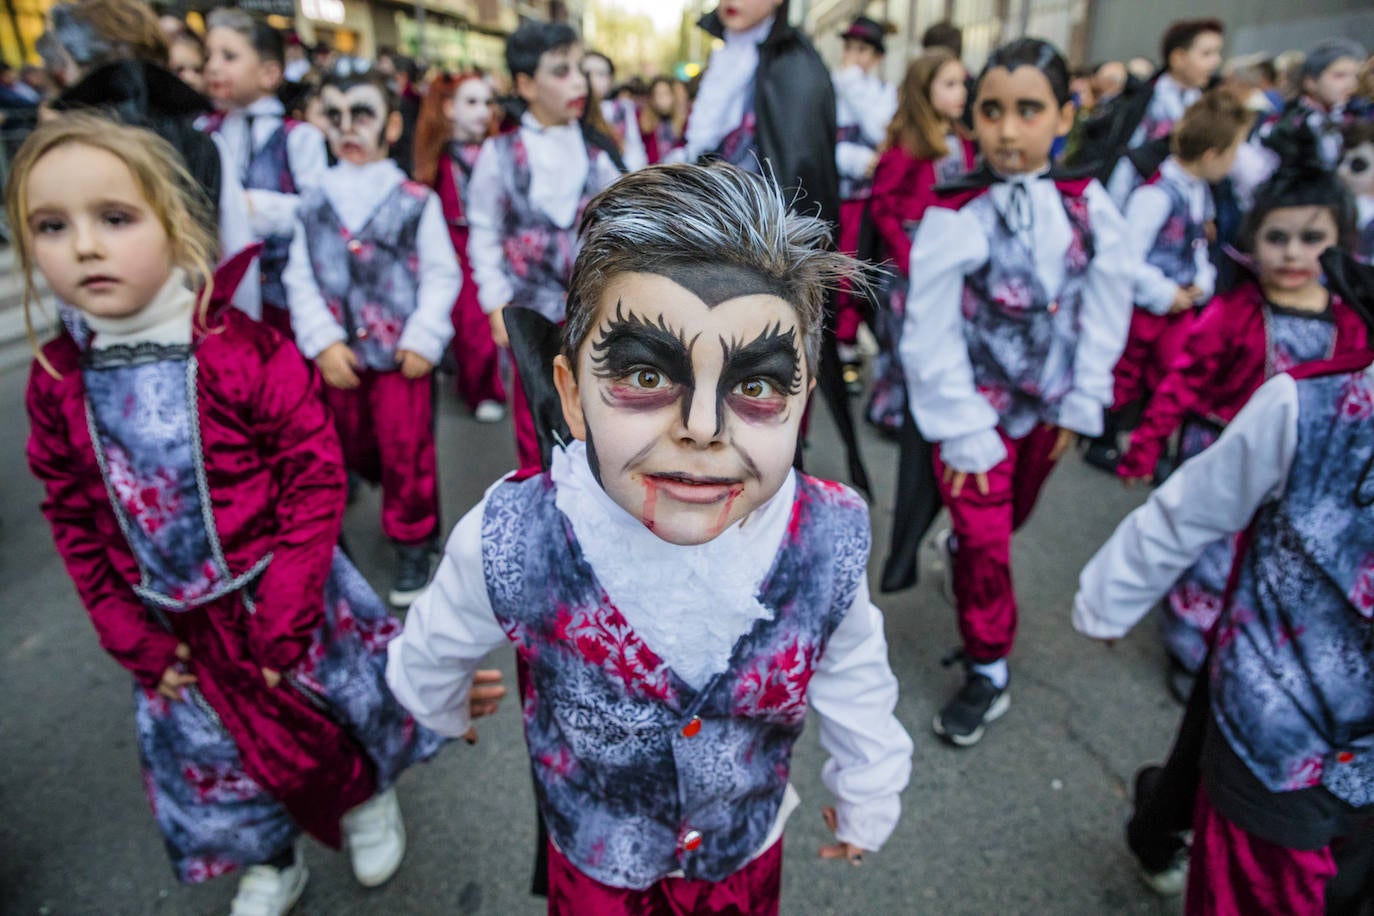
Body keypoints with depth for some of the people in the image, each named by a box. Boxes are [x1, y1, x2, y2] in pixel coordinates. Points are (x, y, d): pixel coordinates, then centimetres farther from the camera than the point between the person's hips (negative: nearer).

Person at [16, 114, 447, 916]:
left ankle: (369, 801, 51)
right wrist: (133, 639, 0)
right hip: (179, 629, 5)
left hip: (285, 600, -4)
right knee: (217, 753, 23)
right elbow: (76, 523, 3)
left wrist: (284, 622, -17)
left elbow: (318, 482, -19)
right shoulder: (57, 383, -6)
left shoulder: (244, 352, -21)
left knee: (332, 719, 17)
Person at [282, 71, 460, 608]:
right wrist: (323, 341, -9)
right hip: (339, 355, 4)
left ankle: (413, 543, 19)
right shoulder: (313, 204, 3)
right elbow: (300, 279, 2)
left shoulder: (417, 201, -5)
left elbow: (441, 275, -5)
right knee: (351, 447, 16)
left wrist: (424, 339, -12)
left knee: (406, 450, 3)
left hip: (401, 352, -3)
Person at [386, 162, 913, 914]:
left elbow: (851, 678, -6)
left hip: (748, 842, 2)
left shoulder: (829, 539, -29)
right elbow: (430, 656, -9)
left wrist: (867, 799, 8)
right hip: (593, 851, -1)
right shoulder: (511, 546, -34)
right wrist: (444, 713, 11)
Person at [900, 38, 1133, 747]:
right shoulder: (953, 219, -17)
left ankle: (958, 544, 57)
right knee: (986, 547, 0)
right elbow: (930, 336, -15)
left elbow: (1105, 309, 1)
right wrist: (962, 433, -15)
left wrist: (1080, 406, -1)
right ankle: (987, 673, 20)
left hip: (1047, 404, 4)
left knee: (1011, 517, 22)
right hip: (976, 407, -4)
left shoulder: (1087, 205, -6)